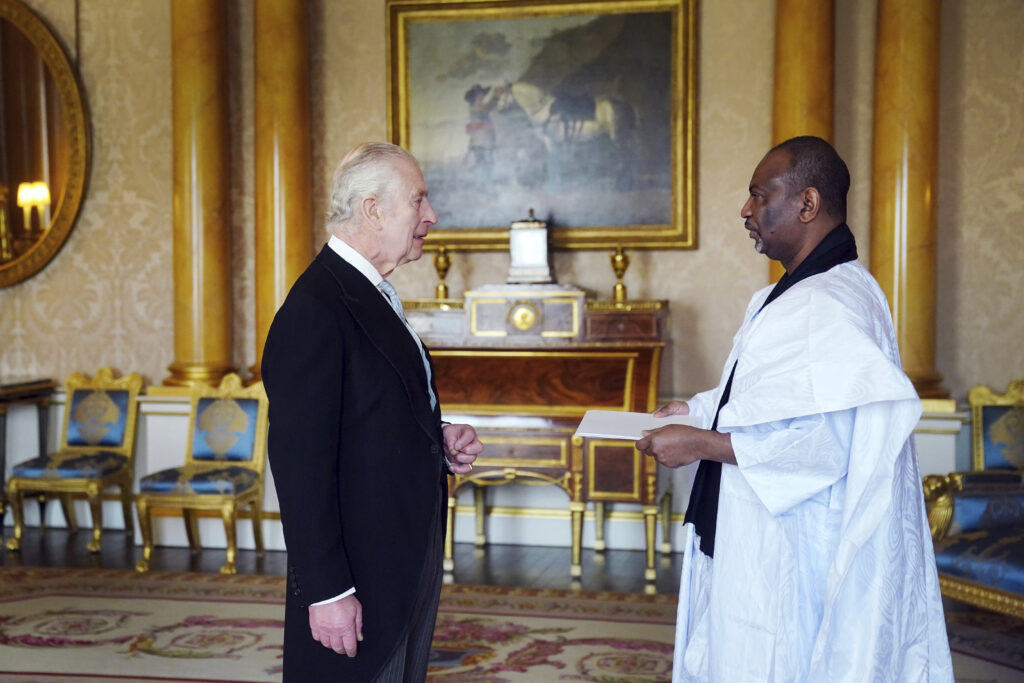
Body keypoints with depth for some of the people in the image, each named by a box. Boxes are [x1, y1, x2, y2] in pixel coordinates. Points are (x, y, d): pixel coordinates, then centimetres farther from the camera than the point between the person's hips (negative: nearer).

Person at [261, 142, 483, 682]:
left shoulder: (374, 296, 11)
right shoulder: (314, 312, -20)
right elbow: (300, 466, -23)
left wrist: (439, 441, 2)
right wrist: (328, 592, -22)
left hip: (409, 570, 9)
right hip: (359, 586, -9)